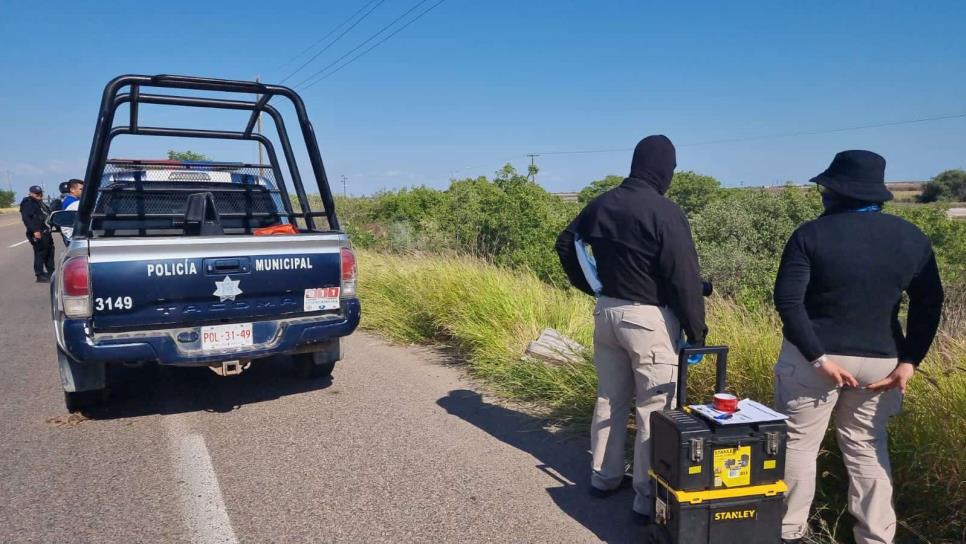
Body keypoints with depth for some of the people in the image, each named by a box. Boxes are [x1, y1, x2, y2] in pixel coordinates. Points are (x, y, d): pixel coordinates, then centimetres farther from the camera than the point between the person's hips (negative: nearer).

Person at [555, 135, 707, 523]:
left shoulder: (601, 205, 5)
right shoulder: (665, 213, -17)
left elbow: (565, 244, 15)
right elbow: (684, 278, -18)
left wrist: (590, 287, 21)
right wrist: (696, 330, -10)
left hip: (607, 312, 7)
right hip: (650, 318, -7)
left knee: (610, 399, 19)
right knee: (654, 408, 3)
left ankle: (604, 476, 32)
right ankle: (648, 499, 11)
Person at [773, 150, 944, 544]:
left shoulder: (812, 234, -11)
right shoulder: (912, 238, 2)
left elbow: (787, 299, -18)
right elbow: (930, 304, 1)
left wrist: (818, 357, -16)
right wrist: (909, 361, -1)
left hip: (814, 357, -4)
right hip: (880, 361, 4)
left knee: (799, 443, 9)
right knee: (867, 447, 18)